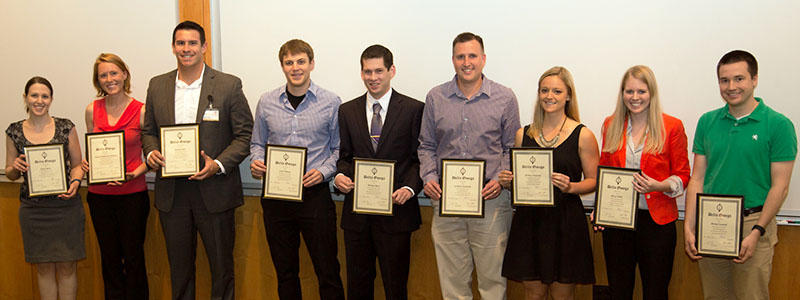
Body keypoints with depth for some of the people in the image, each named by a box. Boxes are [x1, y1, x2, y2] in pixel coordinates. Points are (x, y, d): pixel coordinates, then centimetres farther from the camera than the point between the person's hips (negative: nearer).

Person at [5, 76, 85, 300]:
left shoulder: (66, 128, 0)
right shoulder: (14, 132, 4)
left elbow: (77, 164, 5)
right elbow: (10, 174, 11)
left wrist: (75, 181, -15)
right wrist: (15, 168, -11)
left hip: (66, 205, -1)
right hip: (33, 209, 1)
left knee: (67, 266, 4)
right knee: (44, 267, 10)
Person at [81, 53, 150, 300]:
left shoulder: (141, 111, -7)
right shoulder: (92, 110, 5)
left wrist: (133, 174, -18)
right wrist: (85, 164, -4)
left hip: (132, 194, -4)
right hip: (99, 195, 4)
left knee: (133, 257, 3)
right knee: (109, 257, 13)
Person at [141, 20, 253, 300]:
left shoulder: (229, 85, -4)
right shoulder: (157, 85, 8)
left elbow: (246, 135, -4)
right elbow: (148, 130, 16)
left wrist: (218, 165, -18)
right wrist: (151, 152, -6)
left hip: (214, 191, -3)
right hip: (171, 192, 3)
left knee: (222, 264, 7)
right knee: (179, 265, 15)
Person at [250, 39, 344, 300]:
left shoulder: (331, 102, -1)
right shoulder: (266, 102, 6)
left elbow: (339, 148, 3)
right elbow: (257, 143, 16)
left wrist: (324, 171, -13)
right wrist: (257, 163, -3)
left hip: (315, 193, -3)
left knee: (327, 272, 1)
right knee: (285, 271, 14)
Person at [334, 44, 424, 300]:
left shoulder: (414, 109, 0)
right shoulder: (347, 111, 10)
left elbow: (420, 157, -1)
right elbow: (344, 155, 13)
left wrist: (410, 187, -16)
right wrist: (340, 175, -8)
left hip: (396, 210, -3)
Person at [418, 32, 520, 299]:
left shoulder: (505, 98, 1)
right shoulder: (435, 98, 5)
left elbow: (512, 148, 6)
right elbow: (426, 146, 12)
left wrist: (501, 180, -10)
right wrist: (429, 178, -3)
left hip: (490, 199, -1)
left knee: (493, 276, 5)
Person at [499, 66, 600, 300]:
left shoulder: (583, 135, -2)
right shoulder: (523, 134, 8)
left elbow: (593, 180, 0)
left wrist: (570, 187, -19)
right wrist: (507, 181, -5)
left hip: (566, 222, -3)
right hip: (528, 220, 3)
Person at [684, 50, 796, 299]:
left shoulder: (778, 125, -6)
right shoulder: (707, 122, 5)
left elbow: (779, 187, -7)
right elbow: (697, 179, 6)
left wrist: (756, 233, -15)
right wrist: (688, 228, -1)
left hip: (754, 224, -3)